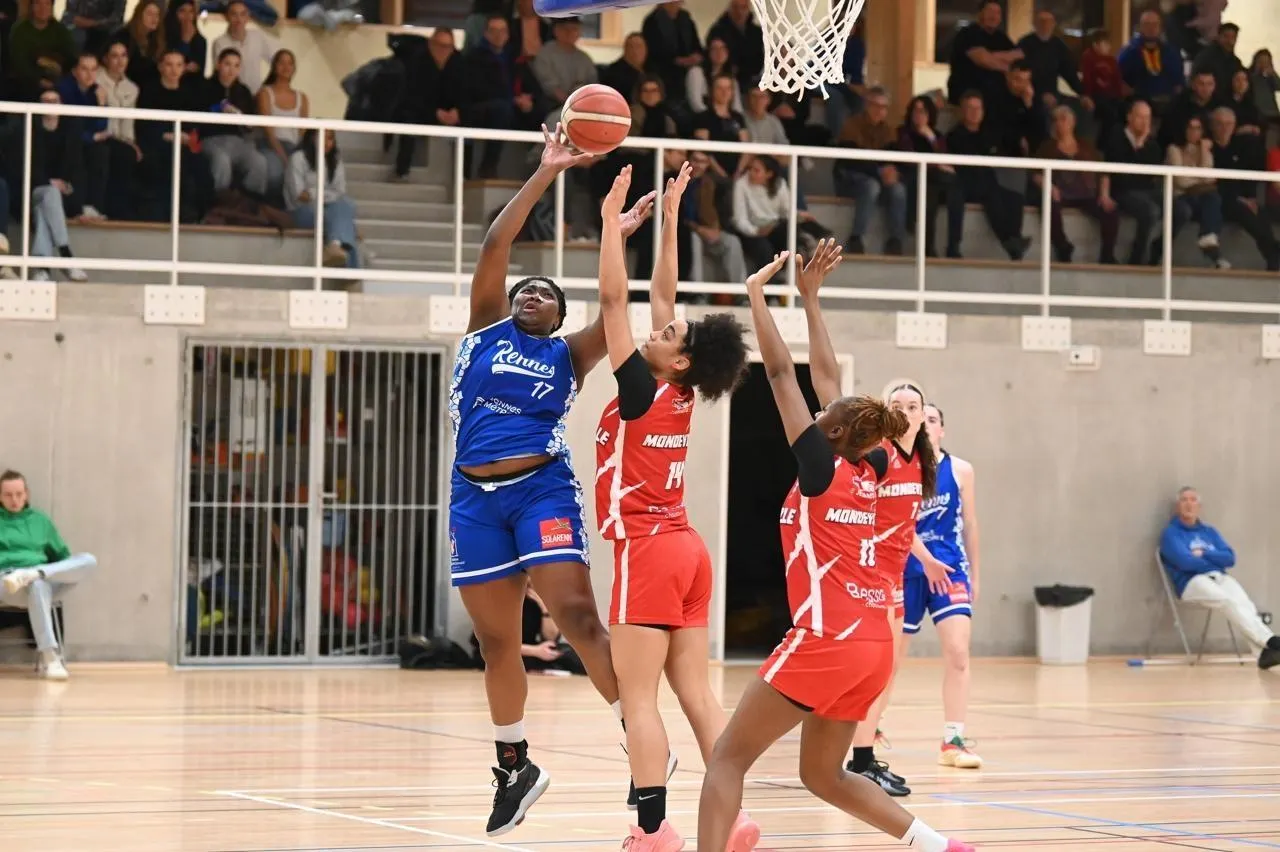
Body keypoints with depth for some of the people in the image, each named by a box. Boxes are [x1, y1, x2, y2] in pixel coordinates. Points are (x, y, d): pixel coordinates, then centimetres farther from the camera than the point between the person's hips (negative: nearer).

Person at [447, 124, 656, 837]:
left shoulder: (568, 356, 11)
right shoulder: (487, 327, 12)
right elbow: (495, 246, 3)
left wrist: (620, 240, -11)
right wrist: (546, 174, 1)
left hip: (544, 487, -2)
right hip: (476, 497, 2)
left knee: (578, 615, -17)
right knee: (497, 642, 7)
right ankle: (516, 769, 20)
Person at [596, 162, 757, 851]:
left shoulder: (642, 389, -10)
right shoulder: (680, 396, 8)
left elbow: (613, 299, -12)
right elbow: (661, 293, 17)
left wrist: (613, 217, -8)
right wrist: (669, 216, 20)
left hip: (646, 553, -8)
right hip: (685, 550, 8)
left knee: (638, 697, -8)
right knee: (696, 693, 6)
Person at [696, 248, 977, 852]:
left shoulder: (822, 469, -5)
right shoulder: (867, 474, 11)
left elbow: (781, 373, -5)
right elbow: (827, 379, 21)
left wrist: (757, 296, 2)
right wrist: (810, 298, 26)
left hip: (828, 639, -8)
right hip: (872, 643, 8)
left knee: (728, 758, -2)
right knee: (821, 774, 18)